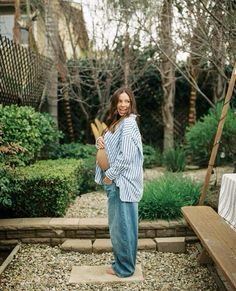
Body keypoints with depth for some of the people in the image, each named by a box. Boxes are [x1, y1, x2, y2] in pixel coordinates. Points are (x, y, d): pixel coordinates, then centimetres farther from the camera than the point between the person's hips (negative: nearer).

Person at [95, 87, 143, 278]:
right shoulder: (116, 122, 15)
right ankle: (121, 262, 30)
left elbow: (126, 156, -20)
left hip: (123, 181, -10)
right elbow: (109, 147, 22)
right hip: (116, 181, 10)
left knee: (123, 224, 0)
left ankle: (124, 268, 14)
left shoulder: (128, 123, -15)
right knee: (117, 224, 17)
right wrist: (100, 141, 0)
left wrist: (110, 175, -14)